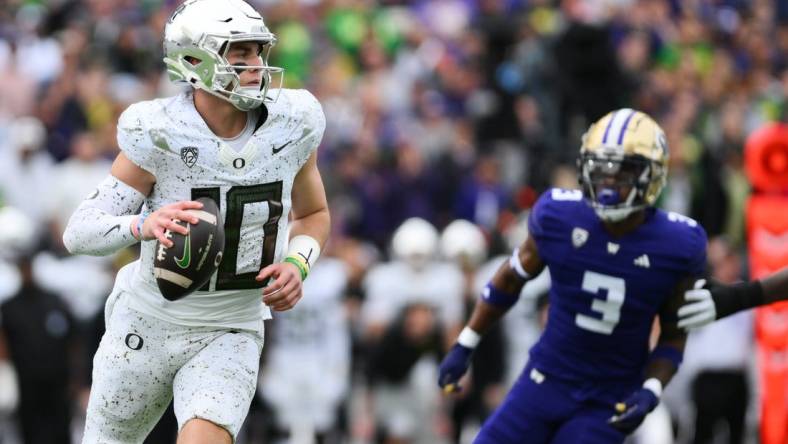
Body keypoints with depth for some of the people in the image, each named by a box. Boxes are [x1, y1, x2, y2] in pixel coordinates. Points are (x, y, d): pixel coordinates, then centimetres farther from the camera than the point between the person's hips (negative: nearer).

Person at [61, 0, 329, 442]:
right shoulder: (159, 136, -20)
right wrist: (144, 225, -39)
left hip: (229, 335, 1)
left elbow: (313, 215, 9)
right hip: (149, 326, -1)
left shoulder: (291, 127, -11)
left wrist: (296, 265, -12)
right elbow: (80, 233, -18)